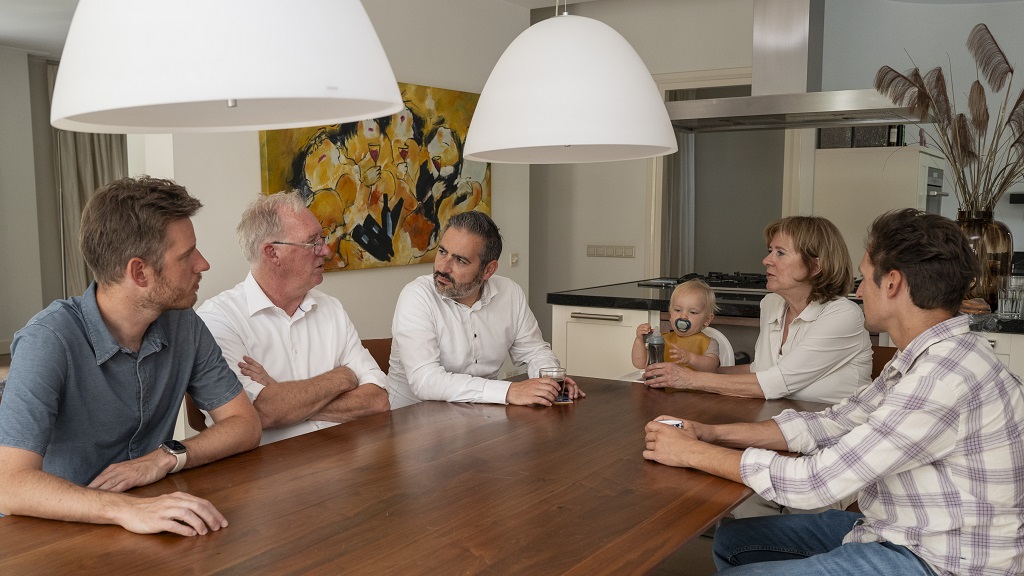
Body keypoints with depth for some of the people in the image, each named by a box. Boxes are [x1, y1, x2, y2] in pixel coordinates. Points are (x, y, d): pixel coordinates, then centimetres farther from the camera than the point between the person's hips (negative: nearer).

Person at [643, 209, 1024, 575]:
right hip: (900, 530, 9)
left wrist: (692, 453, -16)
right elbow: (829, 424, 8)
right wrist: (710, 433, -1)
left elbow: (814, 481, -27)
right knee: (732, 541, 12)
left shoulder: (945, 378, -28)